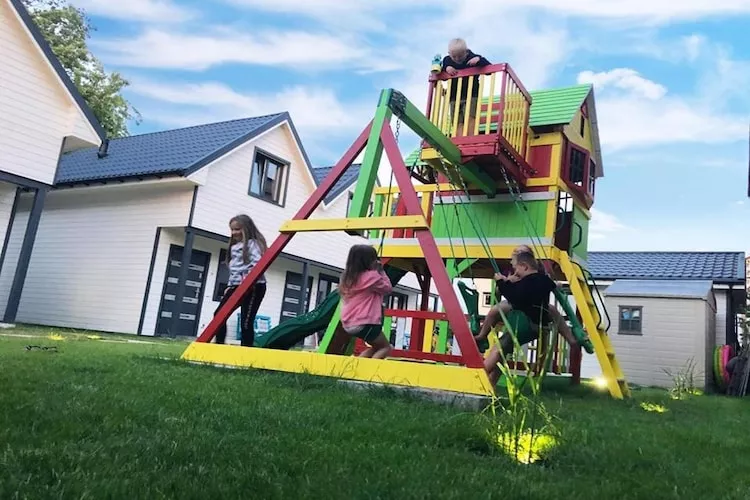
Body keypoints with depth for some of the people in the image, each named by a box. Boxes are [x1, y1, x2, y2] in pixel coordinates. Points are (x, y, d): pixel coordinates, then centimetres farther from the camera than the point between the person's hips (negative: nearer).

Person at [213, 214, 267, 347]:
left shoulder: (252, 243, -5)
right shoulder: (234, 247, 21)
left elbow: (258, 263, -19)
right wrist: (230, 285, 19)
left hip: (253, 286, -9)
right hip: (236, 286, 9)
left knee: (246, 321, -9)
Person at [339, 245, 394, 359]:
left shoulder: (348, 277, 11)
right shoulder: (371, 276, -12)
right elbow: (388, 288, 1)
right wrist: (381, 271, 5)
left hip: (348, 324, 8)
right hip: (364, 323, -8)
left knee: (376, 347, 23)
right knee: (386, 347, 10)